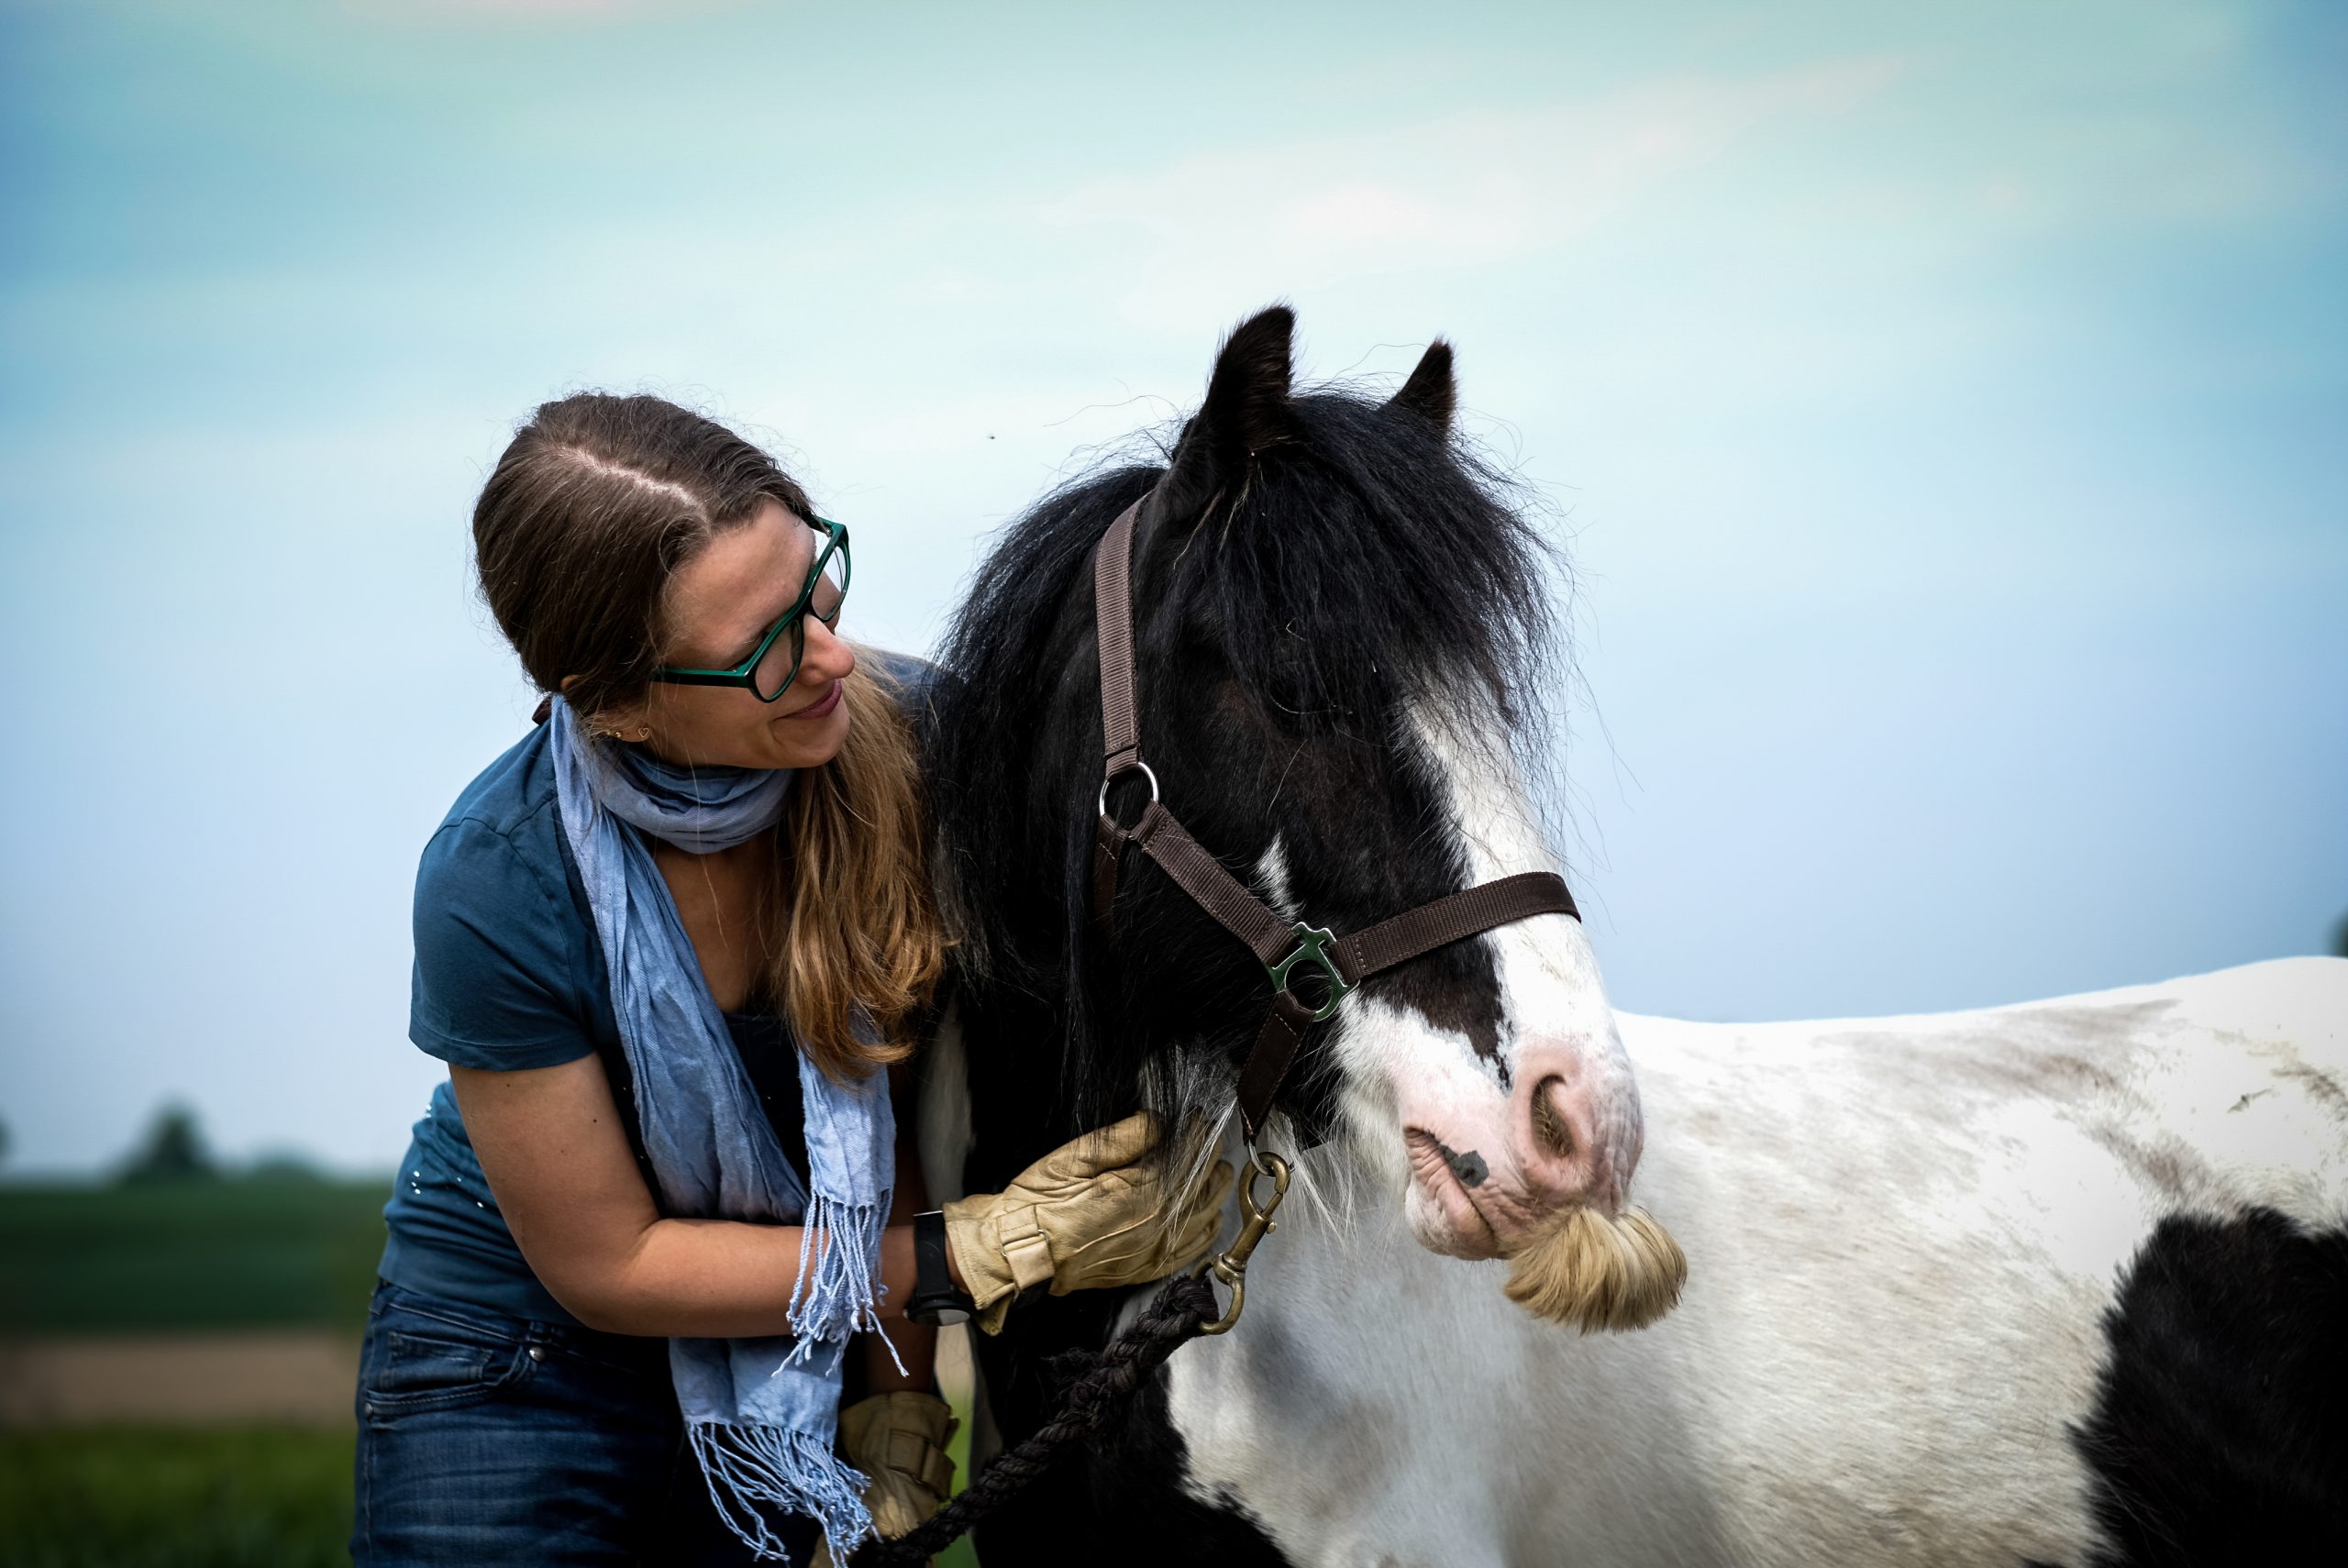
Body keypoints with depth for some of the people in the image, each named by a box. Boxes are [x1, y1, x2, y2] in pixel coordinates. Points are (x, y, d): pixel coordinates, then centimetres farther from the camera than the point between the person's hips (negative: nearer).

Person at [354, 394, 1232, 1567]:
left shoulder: (915, 741, -19)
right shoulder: (495, 888, -26)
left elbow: (920, 1093, -7)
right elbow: (607, 1265, -17)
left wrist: (899, 1403, -10)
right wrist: (993, 1252, -21)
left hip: (817, 1365, 3)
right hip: (522, 1370, -2)